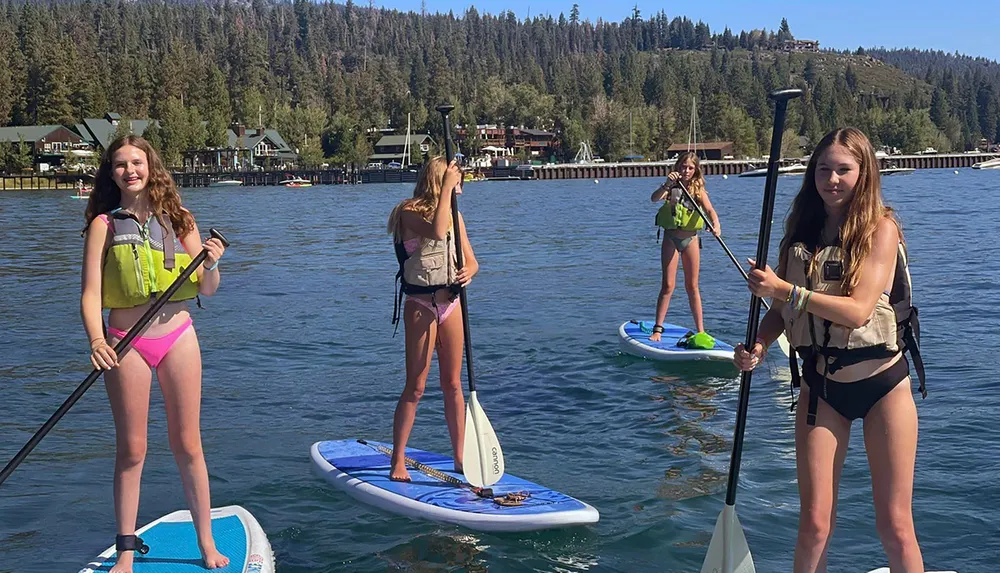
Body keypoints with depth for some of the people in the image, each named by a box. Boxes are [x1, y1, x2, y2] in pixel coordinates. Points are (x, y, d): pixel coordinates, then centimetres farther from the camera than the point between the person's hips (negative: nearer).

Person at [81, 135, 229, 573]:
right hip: (126, 344, -1)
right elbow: (90, 294, -5)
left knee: (187, 445, 7)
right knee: (131, 450, 6)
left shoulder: (178, 220, 6)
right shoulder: (104, 225, 1)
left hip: (178, 337, 1)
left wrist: (211, 264, -13)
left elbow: (207, 291, 8)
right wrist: (96, 340, -21)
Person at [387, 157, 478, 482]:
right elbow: (437, 232, -30)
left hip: (450, 302, 6)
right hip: (421, 305, -6)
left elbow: (471, 261, 11)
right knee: (415, 387, -2)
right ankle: (398, 462, 8)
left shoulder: (455, 215, 11)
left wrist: (467, 273, -13)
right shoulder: (409, 213, -9)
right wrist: (446, 188, -22)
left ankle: (460, 457, 18)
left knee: (453, 384, 10)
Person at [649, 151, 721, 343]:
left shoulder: (698, 190, 1)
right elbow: (654, 198, -21)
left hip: (691, 239, 2)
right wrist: (667, 184, -38)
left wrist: (716, 224, -36)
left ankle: (700, 330, 13)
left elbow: (709, 209, -15)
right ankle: (657, 329, 0)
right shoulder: (671, 187, -2)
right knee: (668, 285, -4)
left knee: (692, 286, 7)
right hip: (671, 238, -2)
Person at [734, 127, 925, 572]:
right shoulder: (802, 232, 4)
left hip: (883, 384, -3)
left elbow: (858, 310, -20)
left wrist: (786, 289, -27)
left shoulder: (881, 229, -9)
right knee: (814, 525, 1)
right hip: (820, 386, 3)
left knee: (895, 527, 3)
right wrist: (759, 345, -10)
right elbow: (782, 308, 9)